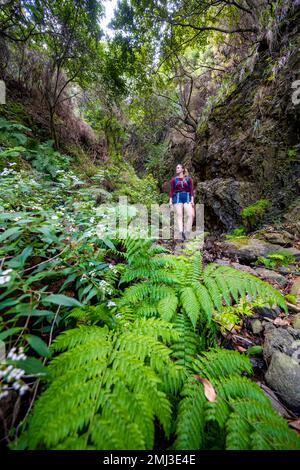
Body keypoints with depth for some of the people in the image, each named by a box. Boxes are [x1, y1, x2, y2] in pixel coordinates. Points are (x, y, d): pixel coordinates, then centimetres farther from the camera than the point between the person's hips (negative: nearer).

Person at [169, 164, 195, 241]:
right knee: (179, 215, -10)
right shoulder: (173, 179, 12)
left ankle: (187, 233, -13)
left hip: (187, 198, 1)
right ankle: (181, 233, -18)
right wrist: (170, 201, -3)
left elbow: (191, 190, 6)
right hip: (177, 198, 0)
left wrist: (192, 200, -5)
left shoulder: (188, 179, 12)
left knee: (190, 215, -16)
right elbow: (171, 191, 7)